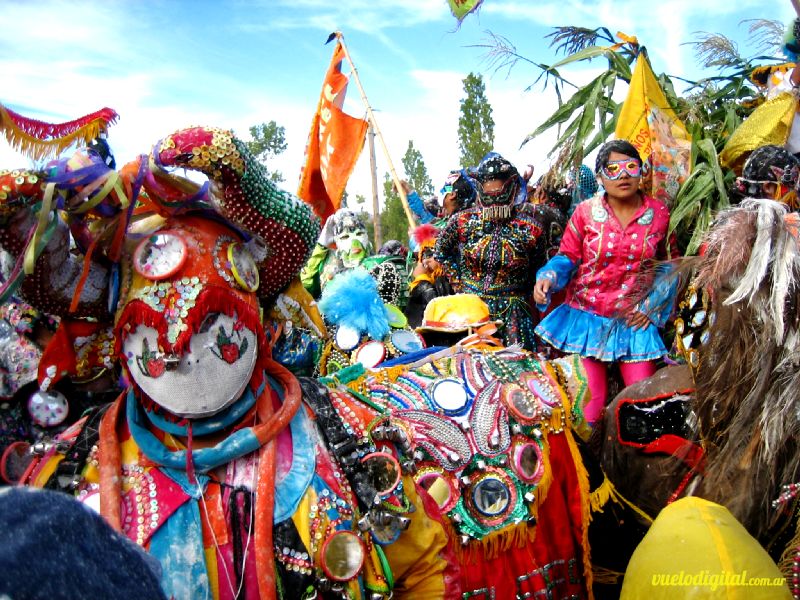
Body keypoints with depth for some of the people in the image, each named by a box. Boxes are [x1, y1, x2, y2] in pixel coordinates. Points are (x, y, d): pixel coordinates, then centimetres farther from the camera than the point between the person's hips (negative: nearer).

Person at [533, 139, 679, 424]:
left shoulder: (660, 214, 1)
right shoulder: (585, 212, -2)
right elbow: (567, 257, 2)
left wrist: (652, 305, -2)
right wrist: (547, 277, -18)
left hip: (634, 322, 1)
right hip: (585, 317, -1)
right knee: (591, 399, 5)